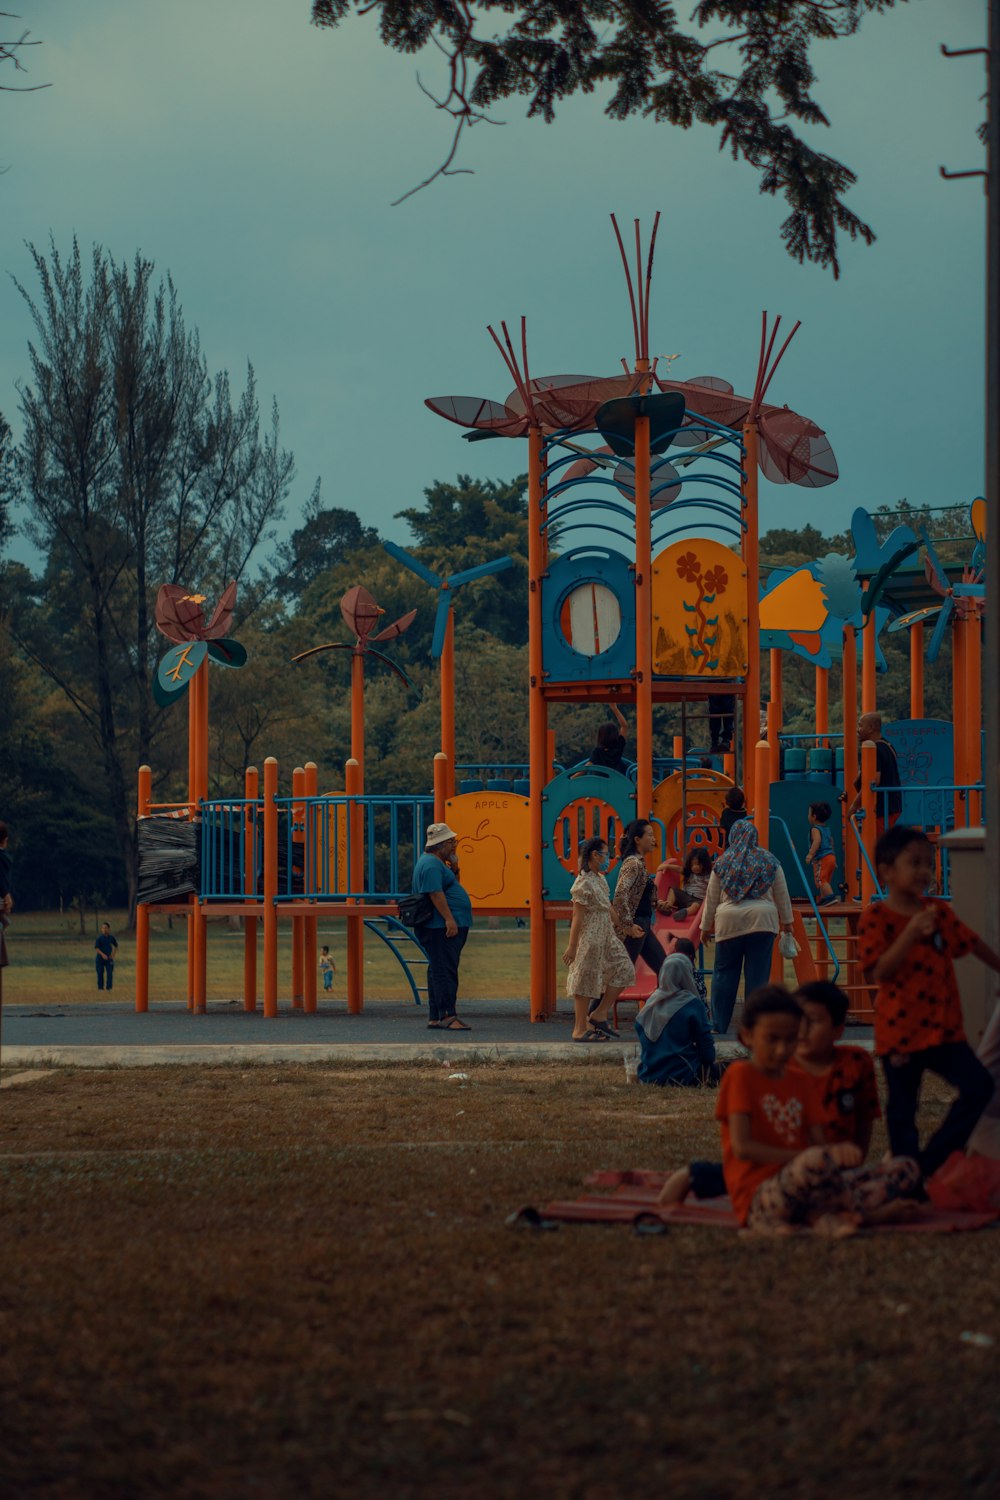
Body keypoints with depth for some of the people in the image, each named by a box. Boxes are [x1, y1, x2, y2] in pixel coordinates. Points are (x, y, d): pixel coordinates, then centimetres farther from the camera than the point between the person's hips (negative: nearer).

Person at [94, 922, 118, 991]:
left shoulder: (111, 938, 2)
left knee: (110, 973, -5)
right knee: (100, 973, 3)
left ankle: (109, 988, 0)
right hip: (100, 958, -2)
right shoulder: (99, 938, -8)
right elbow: (96, 948, -12)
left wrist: (113, 955, 6)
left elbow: (116, 946, 17)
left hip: (109, 958, 2)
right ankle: (100, 988, 12)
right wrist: (102, 954, -24)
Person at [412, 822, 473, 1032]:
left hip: (447, 927, 11)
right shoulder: (431, 864, -13)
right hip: (442, 928, -11)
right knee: (445, 972, -14)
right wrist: (449, 919, -26)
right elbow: (435, 893, -22)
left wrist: (454, 869, 13)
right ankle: (447, 1016, -18)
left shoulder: (436, 862, 21)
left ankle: (435, 1018, 13)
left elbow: (451, 886, 31)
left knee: (439, 972, 11)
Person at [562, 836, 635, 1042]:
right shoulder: (584, 882, -16)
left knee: (623, 970, 6)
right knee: (585, 980, -3)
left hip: (606, 936, 10)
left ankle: (599, 1014, 12)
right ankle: (580, 1030, 3)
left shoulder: (600, 880, 13)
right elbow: (577, 917, -18)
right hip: (589, 937, -10)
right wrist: (572, 946, -18)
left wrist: (615, 934, 22)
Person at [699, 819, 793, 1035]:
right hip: (763, 920, 0)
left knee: (724, 974, 7)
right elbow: (782, 895, 10)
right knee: (757, 974, 2)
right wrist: (787, 921, 21)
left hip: (729, 922, 0)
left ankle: (719, 1024, 7)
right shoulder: (769, 861, 5)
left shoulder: (722, 864, 5)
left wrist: (706, 927, 20)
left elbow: (711, 899, 10)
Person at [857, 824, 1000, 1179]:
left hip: (942, 1030, 5)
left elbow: (971, 943, 23)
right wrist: (911, 932, -28)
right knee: (902, 1109, 3)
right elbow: (877, 972, -20)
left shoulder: (938, 912, 9)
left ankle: (928, 1164, 2)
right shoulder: (876, 918, -9)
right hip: (900, 1031, -5)